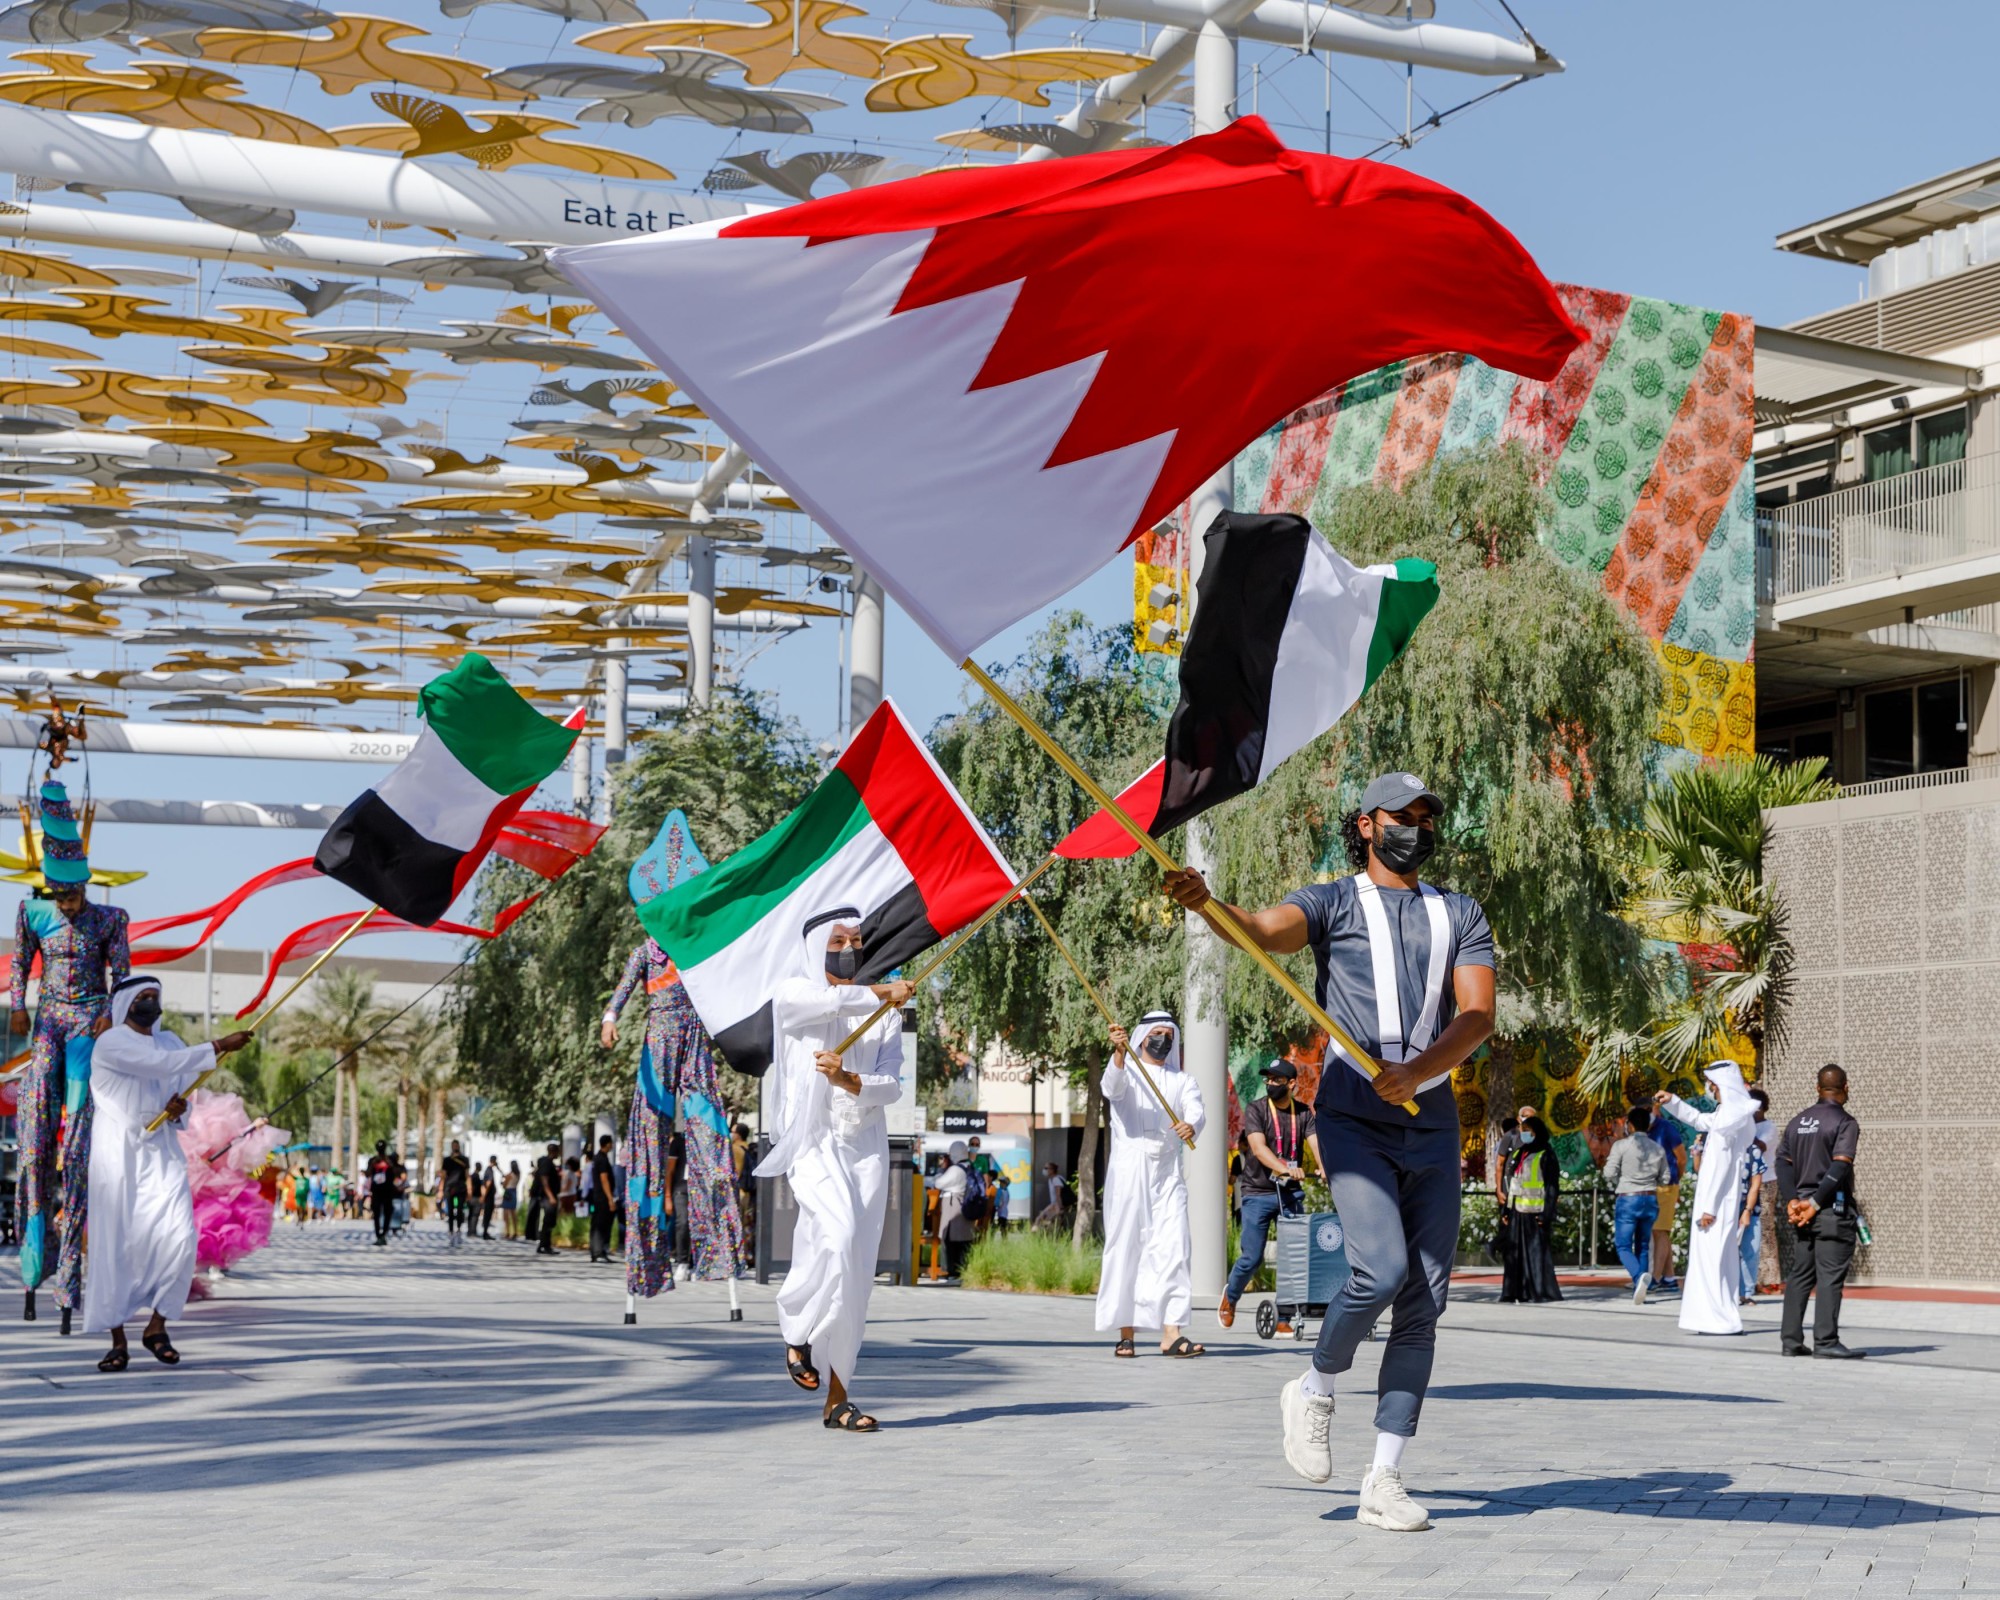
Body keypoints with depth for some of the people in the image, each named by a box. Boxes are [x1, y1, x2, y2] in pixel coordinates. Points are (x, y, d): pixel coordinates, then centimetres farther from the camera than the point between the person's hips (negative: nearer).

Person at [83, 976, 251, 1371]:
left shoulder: (170, 1041, 15)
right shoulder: (110, 1044, -7)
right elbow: (164, 1064, -20)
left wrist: (178, 1108, -4)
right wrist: (220, 1047, -21)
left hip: (163, 1153, 5)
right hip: (119, 1155, -5)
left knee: (179, 1239, -9)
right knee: (115, 1245, -4)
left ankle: (157, 1326, 7)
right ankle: (118, 1342, 5)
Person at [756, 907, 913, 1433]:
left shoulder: (885, 1014, 12)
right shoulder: (792, 995, 3)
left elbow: (891, 1087, 1)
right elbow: (830, 1001, -21)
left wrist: (847, 1079, -18)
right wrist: (882, 992, -8)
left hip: (866, 1148, 4)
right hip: (813, 1145, -4)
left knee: (855, 1275, 0)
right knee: (837, 1235, -28)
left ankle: (837, 1398, 5)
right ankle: (796, 1328, -2)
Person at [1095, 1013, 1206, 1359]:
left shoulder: (1182, 1081, 16)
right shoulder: (1126, 1072, 10)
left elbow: (1197, 1110, -4)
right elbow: (1113, 1085, -15)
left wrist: (1191, 1126, -28)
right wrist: (1120, 1053, -36)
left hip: (1168, 1173, 2)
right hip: (1128, 1171, -2)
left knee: (1174, 1248, -9)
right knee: (1126, 1248, -3)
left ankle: (1171, 1333, -15)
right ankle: (1126, 1333, 3)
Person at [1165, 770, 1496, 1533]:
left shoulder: (1461, 914, 15)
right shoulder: (1332, 903, 5)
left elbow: (1478, 1014, 1)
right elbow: (1263, 929, -16)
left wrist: (1416, 1072, -18)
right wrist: (1204, 903, -39)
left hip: (1433, 1127, 4)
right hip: (1354, 1121, -4)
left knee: (1424, 1301, -1)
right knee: (1382, 1269, -21)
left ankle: (1384, 1482, 4)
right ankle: (1314, 1389, 8)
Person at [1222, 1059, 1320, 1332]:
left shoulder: (1302, 1113, 4)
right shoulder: (1255, 1109, -6)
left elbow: (1316, 1143, -10)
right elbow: (1258, 1147, -20)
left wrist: (1326, 1169, -32)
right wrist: (1285, 1168, -37)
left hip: (1290, 1192, 3)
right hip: (1258, 1192, -3)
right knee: (1251, 1258, -2)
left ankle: (1284, 1319, 7)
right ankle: (1230, 1296, 27)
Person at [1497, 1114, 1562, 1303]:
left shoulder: (1545, 1156, -4)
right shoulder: (1517, 1154, 18)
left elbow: (1552, 1187, -8)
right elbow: (1507, 1182, 19)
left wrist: (1546, 1214, -15)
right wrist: (1504, 1209, 13)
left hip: (1534, 1211, -7)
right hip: (1515, 1211, 7)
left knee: (1536, 1251, -7)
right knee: (1513, 1251, 6)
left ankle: (1539, 1291, -5)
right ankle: (1514, 1292, 9)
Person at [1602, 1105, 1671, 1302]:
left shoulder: (1621, 1146, -7)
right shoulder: (1658, 1149, 7)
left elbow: (1609, 1174, -12)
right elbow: (1664, 1179, 8)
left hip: (1627, 1199, -4)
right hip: (1650, 1199, 4)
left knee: (1623, 1245, -1)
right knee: (1642, 1245, 13)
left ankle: (1639, 1276, -29)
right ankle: (1639, 1292, 9)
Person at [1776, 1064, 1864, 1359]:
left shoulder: (1797, 1122, 14)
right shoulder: (1844, 1122, -8)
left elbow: (1783, 1162, 7)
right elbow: (1839, 1168, -17)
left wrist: (1791, 1201, -1)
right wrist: (1816, 1203, -15)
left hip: (1802, 1207, 7)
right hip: (1833, 1209, -7)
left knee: (1799, 1275, 11)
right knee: (1830, 1276, -6)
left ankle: (1791, 1340, 11)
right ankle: (1826, 1342, -9)